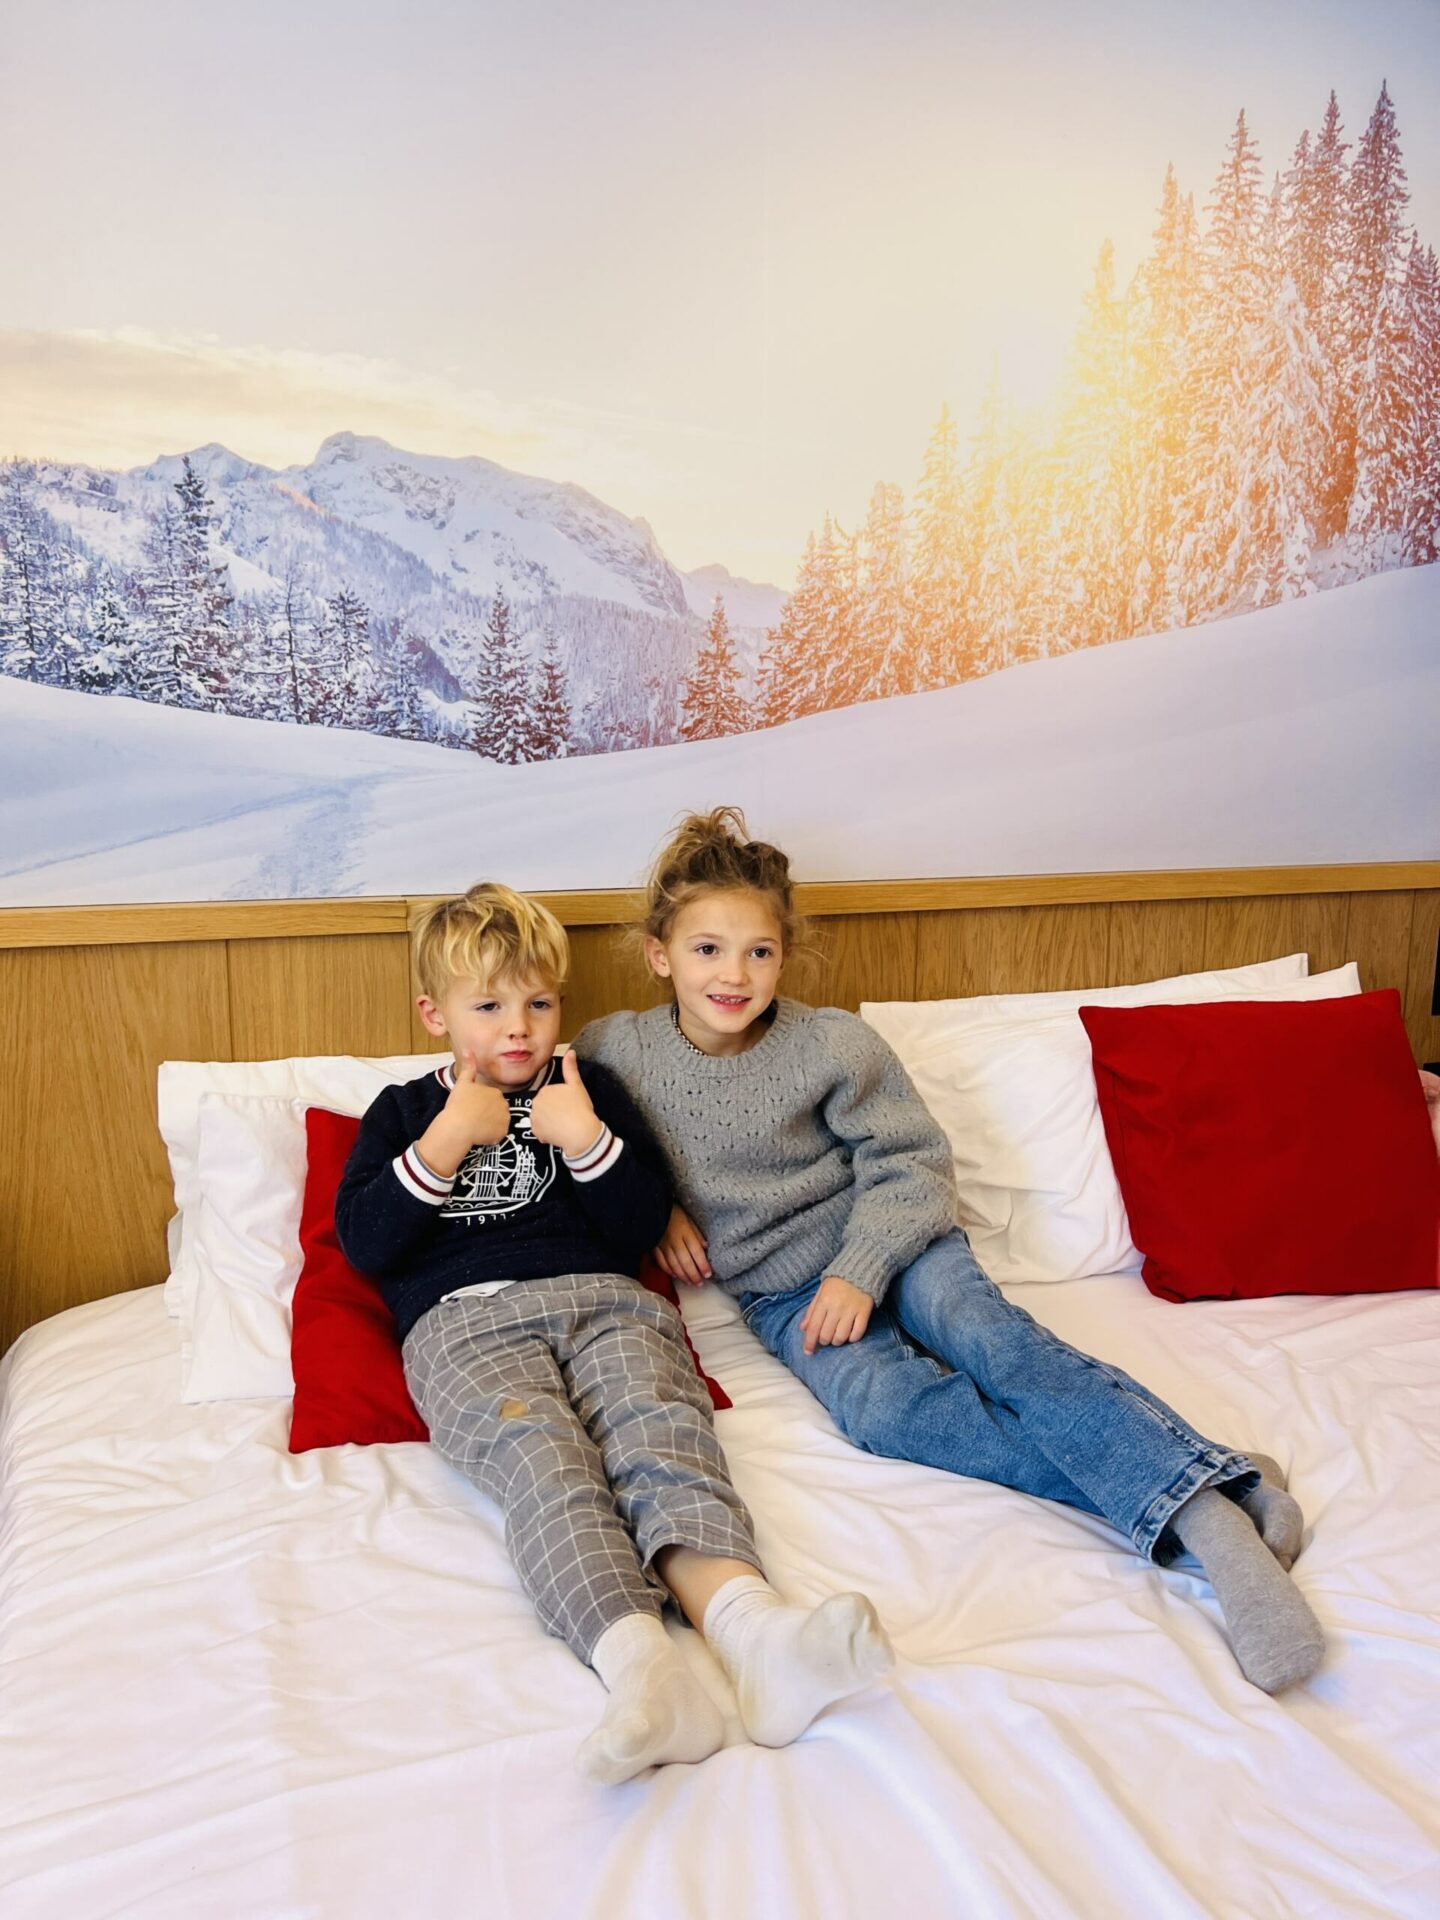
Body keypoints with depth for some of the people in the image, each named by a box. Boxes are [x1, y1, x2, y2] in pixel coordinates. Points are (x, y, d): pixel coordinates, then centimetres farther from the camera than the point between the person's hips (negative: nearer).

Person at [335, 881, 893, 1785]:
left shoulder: (590, 1089, 26)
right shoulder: (403, 1111, 25)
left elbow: (642, 1231, 17)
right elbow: (363, 1243, 10)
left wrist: (588, 1140, 2)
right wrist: (445, 1144, 0)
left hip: (602, 1298, 1)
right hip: (463, 1314, -1)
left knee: (660, 1423, -33)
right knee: (540, 1453, -34)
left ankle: (752, 1628, -59)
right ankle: (640, 1664, -58)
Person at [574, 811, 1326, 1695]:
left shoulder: (831, 1043, -8)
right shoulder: (616, 1049, -3)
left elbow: (912, 1162, -3)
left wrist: (856, 1271, -16)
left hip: (883, 1241, 0)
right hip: (779, 1289, 1)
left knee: (990, 1335, -31)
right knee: (886, 1403, -30)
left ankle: (1210, 1513, -42)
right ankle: (1141, 1471, -37)